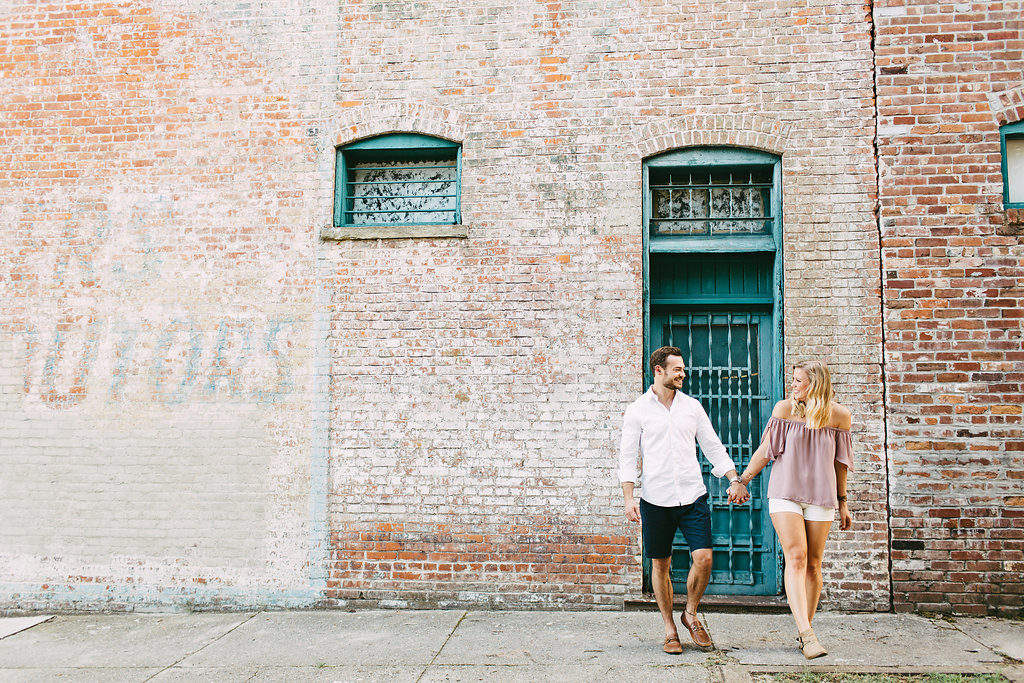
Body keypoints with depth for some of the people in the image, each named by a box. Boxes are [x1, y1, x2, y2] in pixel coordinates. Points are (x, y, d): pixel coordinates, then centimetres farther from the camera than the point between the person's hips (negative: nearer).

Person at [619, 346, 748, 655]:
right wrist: (628, 498, -9)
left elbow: (713, 446, 15)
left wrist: (735, 479, 7)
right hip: (655, 499, -2)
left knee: (703, 557, -7)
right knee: (660, 564, 5)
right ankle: (670, 629, 20)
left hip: (693, 496, 2)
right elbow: (628, 457, 0)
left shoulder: (692, 406, 10)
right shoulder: (637, 411, 1)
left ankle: (690, 614, 18)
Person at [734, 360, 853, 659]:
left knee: (813, 563, 4)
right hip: (785, 493, -1)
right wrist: (742, 480, 6)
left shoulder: (839, 415, 3)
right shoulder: (784, 408, 0)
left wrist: (842, 502, 16)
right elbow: (765, 450, 7)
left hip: (820, 496, 2)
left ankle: (804, 631, 17)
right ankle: (807, 634, -21)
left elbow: (839, 461, 12)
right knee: (795, 557, -15)